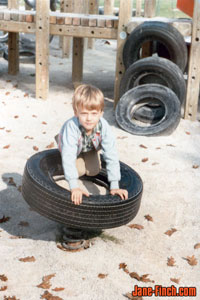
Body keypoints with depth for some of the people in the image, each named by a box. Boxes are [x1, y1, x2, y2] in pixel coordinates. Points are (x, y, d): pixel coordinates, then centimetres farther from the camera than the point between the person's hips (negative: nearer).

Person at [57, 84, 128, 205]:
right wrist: (74, 187, -57)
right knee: (79, 170, -7)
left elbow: (111, 156, -40)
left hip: (91, 147, 2)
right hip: (72, 144, -2)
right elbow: (68, 157, -50)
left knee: (93, 171, -3)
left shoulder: (104, 126, -42)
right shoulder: (71, 127, -48)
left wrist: (114, 187, -42)